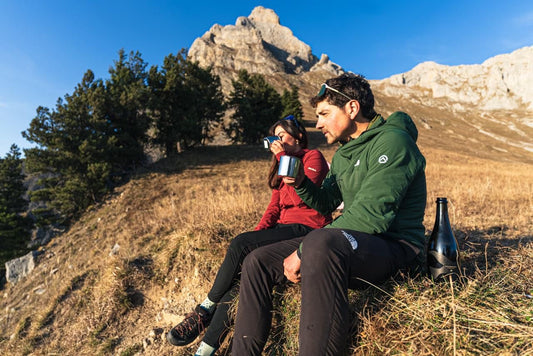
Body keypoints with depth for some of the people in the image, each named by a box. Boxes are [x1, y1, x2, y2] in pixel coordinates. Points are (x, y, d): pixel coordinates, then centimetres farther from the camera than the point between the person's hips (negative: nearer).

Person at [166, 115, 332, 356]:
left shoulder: (313, 157, 0)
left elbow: (302, 195, -19)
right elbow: (275, 206, 13)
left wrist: (284, 157, -14)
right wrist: (257, 233, -3)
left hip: (307, 228, -7)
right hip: (285, 227, 7)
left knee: (240, 245, -24)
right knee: (241, 272, -15)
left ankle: (207, 308, -6)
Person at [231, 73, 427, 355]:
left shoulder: (391, 141, -12)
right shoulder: (343, 154, 15)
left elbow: (370, 215, -23)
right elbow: (326, 204, 20)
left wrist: (304, 251, -22)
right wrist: (300, 183, 0)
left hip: (394, 247, -8)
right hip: (348, 243, 8)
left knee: (321, 244, -41)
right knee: (258, 262, -2)